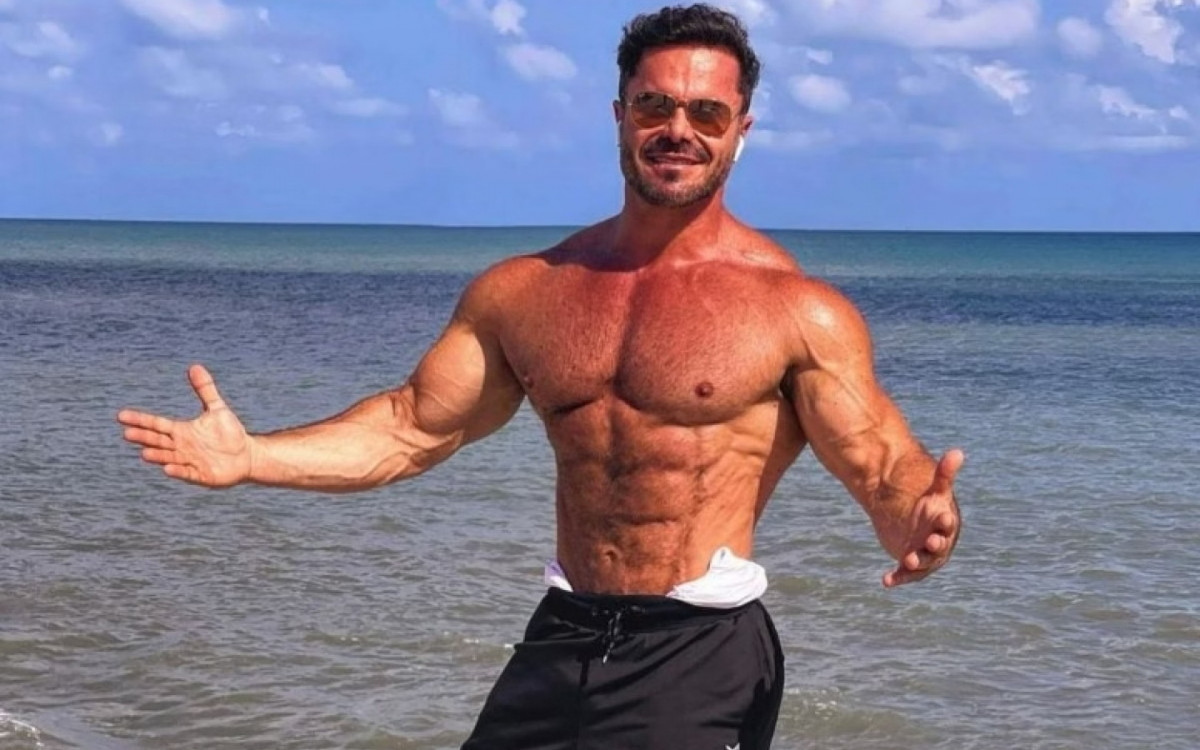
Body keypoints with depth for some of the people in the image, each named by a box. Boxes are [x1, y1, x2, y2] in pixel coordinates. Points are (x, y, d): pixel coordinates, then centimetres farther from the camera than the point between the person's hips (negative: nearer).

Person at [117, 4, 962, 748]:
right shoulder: (525, 292, 8)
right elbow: (411, 429, 14)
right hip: (562, 642, 5)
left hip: (699, 658, -4)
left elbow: (884, 471, -9)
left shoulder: (796, 309, -5)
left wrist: (919, 518, -33)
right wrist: (253, 459, 2)